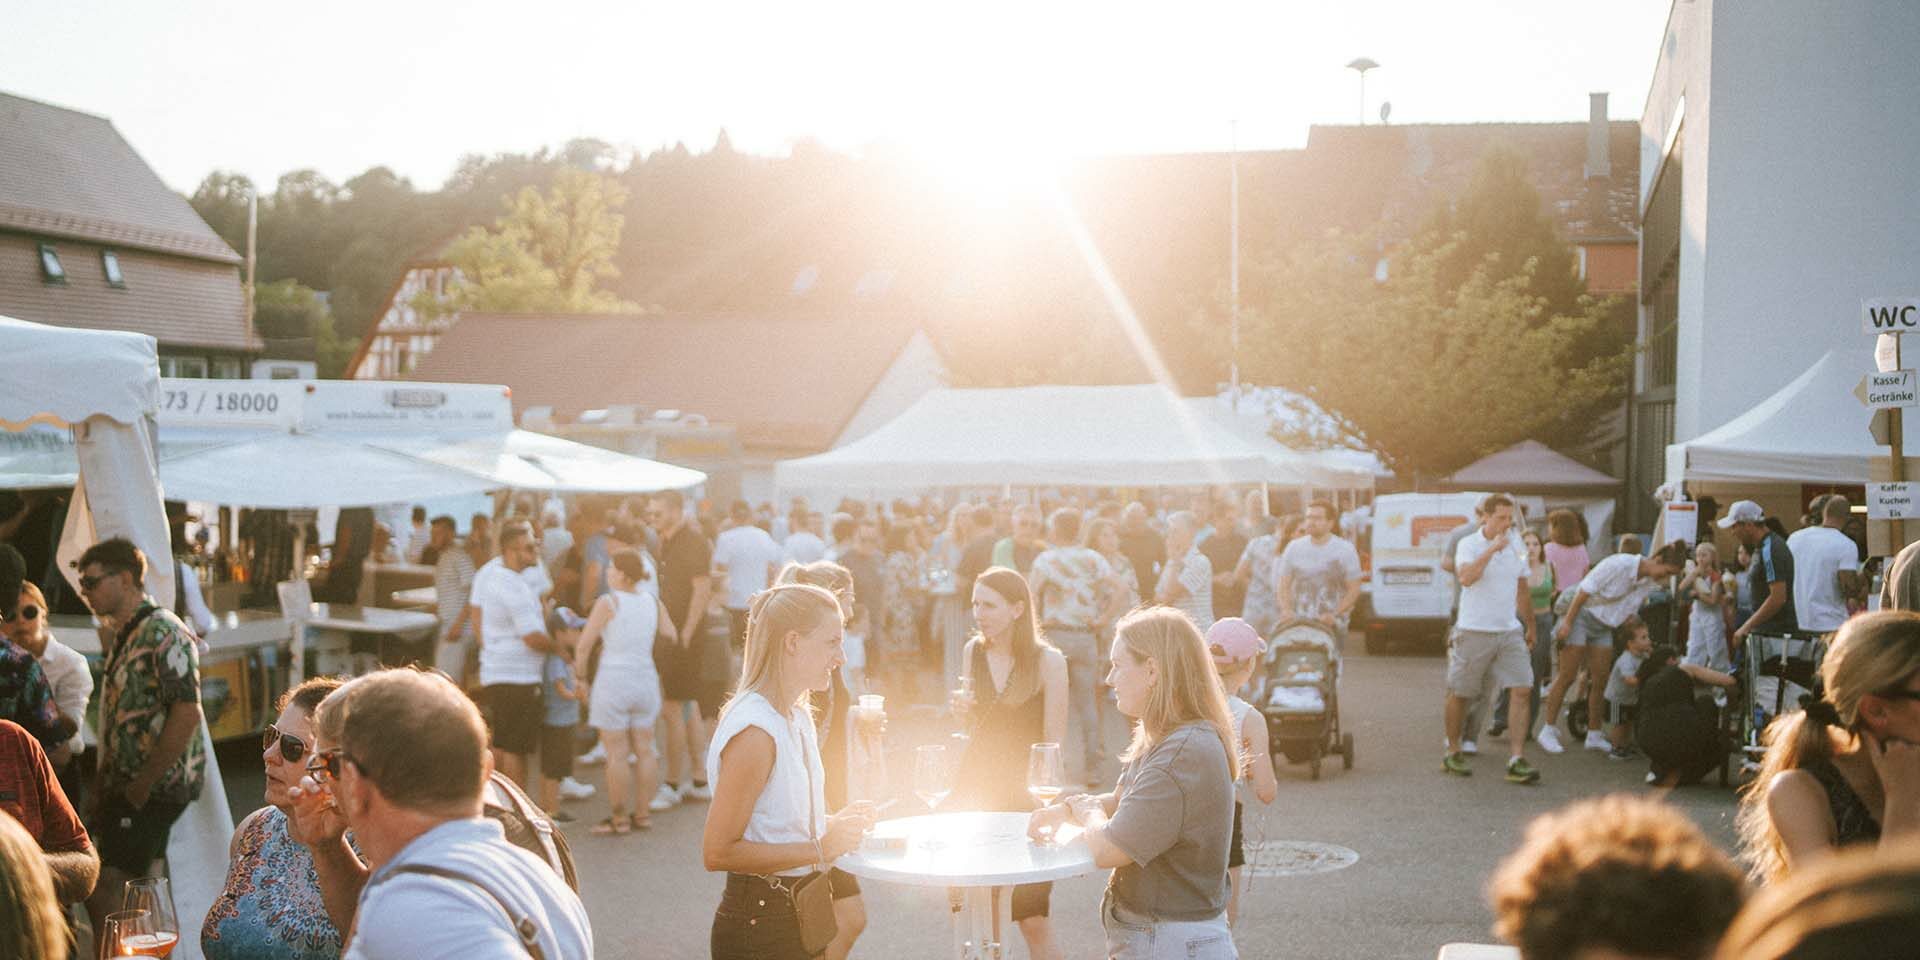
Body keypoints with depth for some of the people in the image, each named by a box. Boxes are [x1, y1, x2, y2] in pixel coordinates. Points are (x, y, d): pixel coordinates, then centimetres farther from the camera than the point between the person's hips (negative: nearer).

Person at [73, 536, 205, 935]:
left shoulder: (163, 633, -15)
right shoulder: (120, 634, 14)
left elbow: (187, 713, -21)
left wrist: (142, 784, -18)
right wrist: (103, 779, 12)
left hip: (156, 787, -10)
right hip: (125, 785, 10)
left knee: (103, 888, -14)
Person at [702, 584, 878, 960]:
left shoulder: (797, 717, 9)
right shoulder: (754, 730, -20)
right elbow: (717, 852, -21)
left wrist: (832, 825, 3)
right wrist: (820, 848, -20)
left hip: (799, 914, 9)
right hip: (758, 929, -9)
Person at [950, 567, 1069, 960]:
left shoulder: (1048, 660, -11)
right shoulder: (974, 651, 3)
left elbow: (1055, 743, -8)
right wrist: (964, 714, -6)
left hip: (1027, 794, -4)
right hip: (977, 786, 4)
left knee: (1034, 921, -5)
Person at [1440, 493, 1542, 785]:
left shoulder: (1516, 546, 10)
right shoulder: (1469, 545, -6)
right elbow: (1466, 577, -26)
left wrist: (1531, 627, 25)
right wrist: (1492, 549, -27)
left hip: (1510, 631, 4)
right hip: (1473, 632, -4)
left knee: (1520, 690, -9)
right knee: (1459, 694, 4)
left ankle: (1517, 760, -10)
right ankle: (1452, 753, 22)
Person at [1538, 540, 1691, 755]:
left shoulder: (1650, 583, 0)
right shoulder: (1620, 564, -23)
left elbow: (1630, 612, 9)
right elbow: (1585, 590, -20)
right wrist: (1567, 622, -20)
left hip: (1604, 626, 7)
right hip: (1581, 615, -7)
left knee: (1600, 681, 5)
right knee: (1566, 678, -7)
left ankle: (1594, 735, 14)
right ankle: (1548, 730, -1)